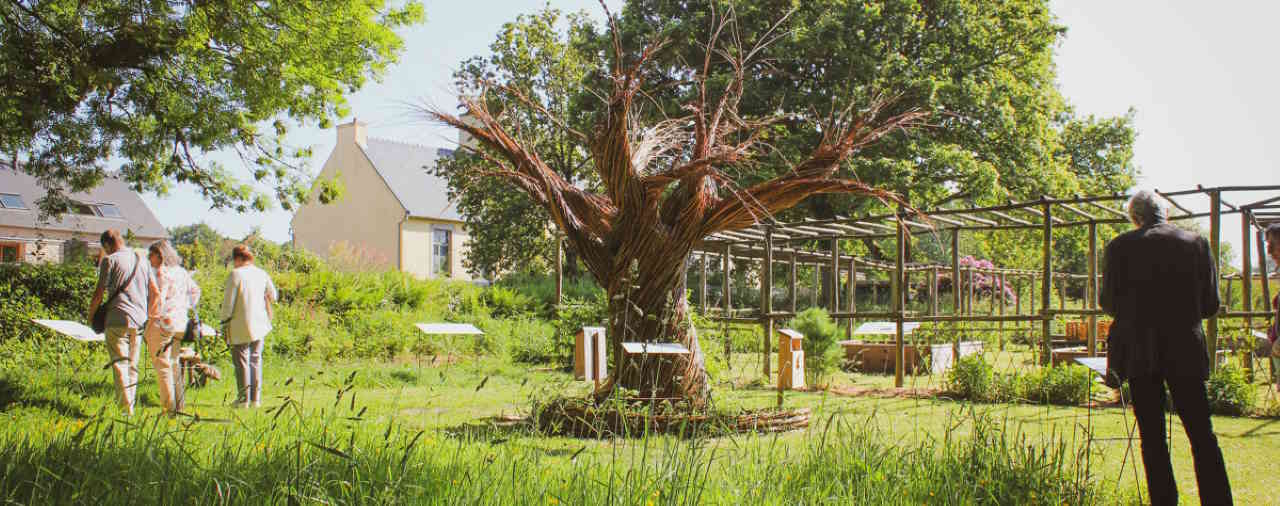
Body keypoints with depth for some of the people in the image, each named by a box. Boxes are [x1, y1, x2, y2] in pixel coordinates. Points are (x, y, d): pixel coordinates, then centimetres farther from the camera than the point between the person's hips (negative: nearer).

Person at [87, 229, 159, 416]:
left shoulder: (110, 260, -3)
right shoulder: (141, 260, 14)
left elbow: (99, 293, -6)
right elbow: (156, 293, 14)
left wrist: (91, 315, 9)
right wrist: (147, 316, 25)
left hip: (118, 319, -5)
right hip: (139, 321, 5)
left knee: (119, 364, -5)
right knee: (132, 366, 13)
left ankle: (126, 408, -12)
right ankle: (131, 405, 16)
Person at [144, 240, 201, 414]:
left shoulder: (161, 273, -12)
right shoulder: (181, 272, 13)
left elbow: (159, 300, -18)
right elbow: (195, 290, 25)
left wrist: (149, 325, -12)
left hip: (163, 323, -8)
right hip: (181, 323, 8)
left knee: (162, 365, -2)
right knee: (175, 364, 16)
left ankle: (169, 406, -4)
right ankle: (179, 404, 19)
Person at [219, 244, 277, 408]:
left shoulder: (236, 274, -11)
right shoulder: (262, 274, 5)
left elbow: (228, 302, -11)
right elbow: (272, 296, 14)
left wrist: (225, 322, -3)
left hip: (241, 326, -5)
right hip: (259, 324, 5)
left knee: (241, 361, 3)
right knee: (256, 359, 12)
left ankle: (243, 399, 4)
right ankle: (256, 398, 13)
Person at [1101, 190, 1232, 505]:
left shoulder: (1120, 247, -4)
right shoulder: (1198, 244, 2)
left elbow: (1109, 303, -1)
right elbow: (1210, 305, 5)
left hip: (1140, 354, -1)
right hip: (1186, 352, 1)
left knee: (1152, 438, 6)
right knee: (1203, 438, 8)